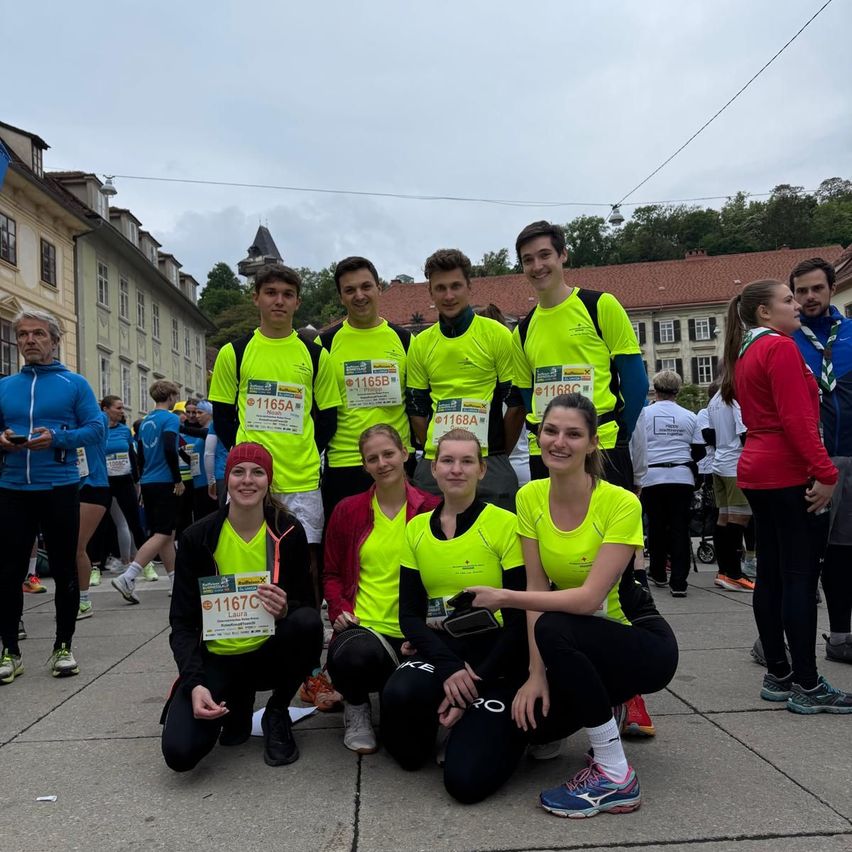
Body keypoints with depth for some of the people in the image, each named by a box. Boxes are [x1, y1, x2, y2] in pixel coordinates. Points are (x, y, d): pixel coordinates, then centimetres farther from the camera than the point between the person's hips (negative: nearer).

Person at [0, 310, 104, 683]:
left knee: (64, 570, 6)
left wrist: (57, 437, -19)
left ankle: (63, 647, 18)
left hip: (60, 489, -3)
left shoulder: (74, 383, 2)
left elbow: (96, 428, -5)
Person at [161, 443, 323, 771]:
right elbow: (182, 622, -7)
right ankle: (237, 701, 12)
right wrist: (195, 684, -22)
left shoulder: (289, 531, -7)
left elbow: (307, 605, -2)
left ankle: (277, 714, -3)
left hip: (270, 653, 1)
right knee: (180, 752, -23)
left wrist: (287, 610, -27)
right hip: (216, 659, 0)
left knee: (308, 622, -32)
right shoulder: (197, 537, -8)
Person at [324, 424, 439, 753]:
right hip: (362, 627, 1)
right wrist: (338, 609, -5)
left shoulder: (432, 509, 2)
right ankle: (357, 707, 3)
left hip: (413, 633, 0)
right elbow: (331, 574, 15)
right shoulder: (347, 511, 8)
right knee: (353, 656, -36)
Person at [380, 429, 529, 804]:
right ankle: (424, 737, 6)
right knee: (399, 693, -31)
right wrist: (449, 668, -16)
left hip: (495, 655, -3)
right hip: (437, 650, 3)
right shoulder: (417, 528, 5)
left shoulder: (505, 525, -9)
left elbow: (521, 618, -9)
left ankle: (505, 723, 14)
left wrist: (475, 686, -15)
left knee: (467, 780, -19)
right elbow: (410, 614, 2)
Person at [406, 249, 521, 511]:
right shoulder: (420, 344, 9)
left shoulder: (497, 335, -3)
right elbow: (417, 410, 14)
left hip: (488, 462, -3)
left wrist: (499, 456, 0)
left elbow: (516, 402, -1)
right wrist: (434, 452, 8)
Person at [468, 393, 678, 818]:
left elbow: (590, 597, -29)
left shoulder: (620, 503, -23)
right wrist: (537, 673, -16)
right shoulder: (530, 497, -7)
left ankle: (616, 777, -16)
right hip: (577, 645, 5)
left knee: (554, 629, -33)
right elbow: (537, 589, -8)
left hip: (642, 640, -5)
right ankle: (605, 710, 18)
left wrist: (504, 597, -27)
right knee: (531, 717, -17)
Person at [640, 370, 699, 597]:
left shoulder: (644, 414, 1)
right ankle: (678, 582, -2)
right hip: (682, 476, 1)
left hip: (652, 477, 0)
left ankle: (658, 574, 25)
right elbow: (697, 449, 10)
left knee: (656, 526, 12)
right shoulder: (689, 416, 6)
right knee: (680, 528, 1)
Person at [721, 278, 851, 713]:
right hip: (789, 473, -9)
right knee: (801, 577, -6)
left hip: (757, 470, 9)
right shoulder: (780, 347, -11)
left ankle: (778, 675, 16)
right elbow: (796, 419, -19)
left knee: (771, 574, 10)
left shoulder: (744, 354, 18)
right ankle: (808, 686, -2)